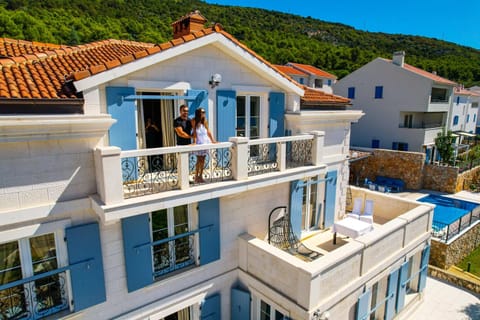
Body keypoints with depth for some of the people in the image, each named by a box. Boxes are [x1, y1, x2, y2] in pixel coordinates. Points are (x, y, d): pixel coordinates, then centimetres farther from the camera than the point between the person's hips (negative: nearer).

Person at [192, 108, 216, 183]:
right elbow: (194, 132, -10)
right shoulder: (194, 121, -4)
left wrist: (212, 140, 4)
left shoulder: (204, 121, 9)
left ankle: (200, 176, 16)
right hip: (199, 142, -5)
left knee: (203, 160, 7)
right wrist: (194, 141, -20)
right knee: (199, 159, -4)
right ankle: (196, 176, 6)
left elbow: (208, 131, 9)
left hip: (205, 141, 5)